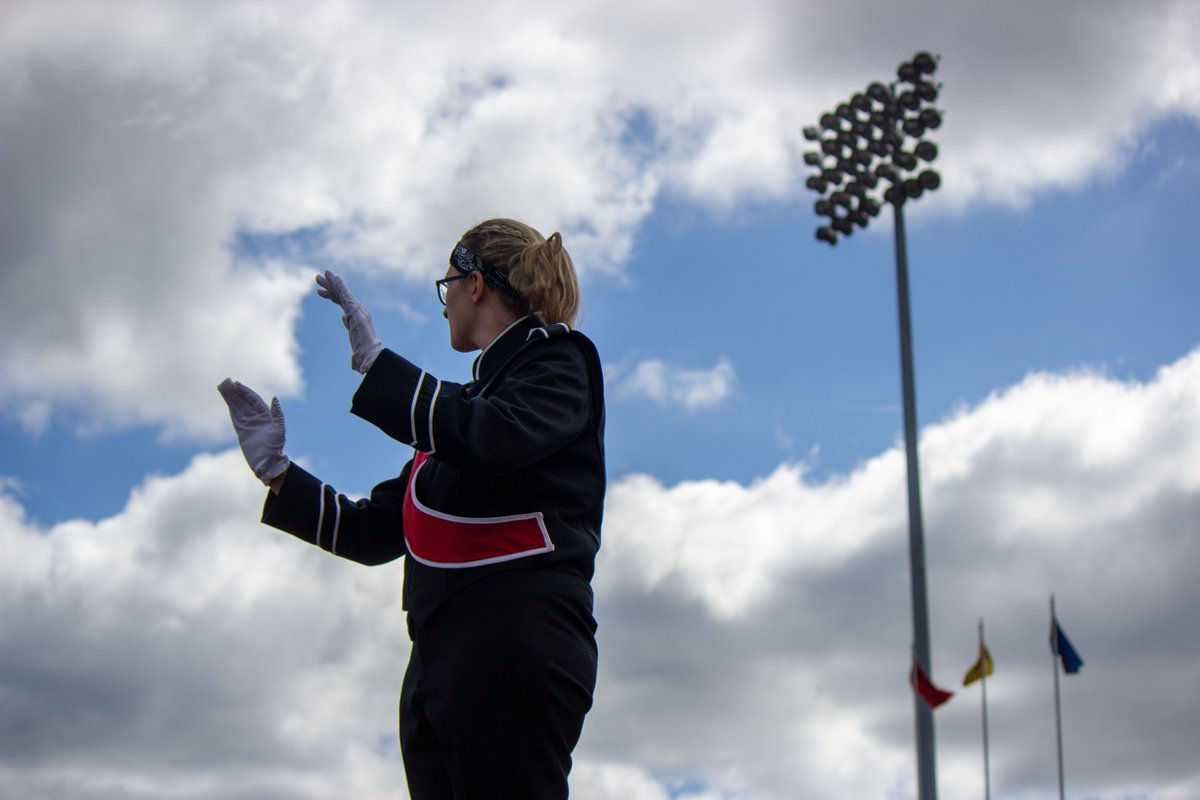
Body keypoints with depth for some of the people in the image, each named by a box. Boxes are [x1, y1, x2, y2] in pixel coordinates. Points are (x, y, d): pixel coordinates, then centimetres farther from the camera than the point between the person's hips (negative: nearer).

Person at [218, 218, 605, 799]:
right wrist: (274, 469, 22)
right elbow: (374, 531, 25)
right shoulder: (463, 402, 28)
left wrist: (373, 363, -11)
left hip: (513, 642, -7)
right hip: (437, 663, 7)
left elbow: (494, 439, -16)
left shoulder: (556, 361, 8)